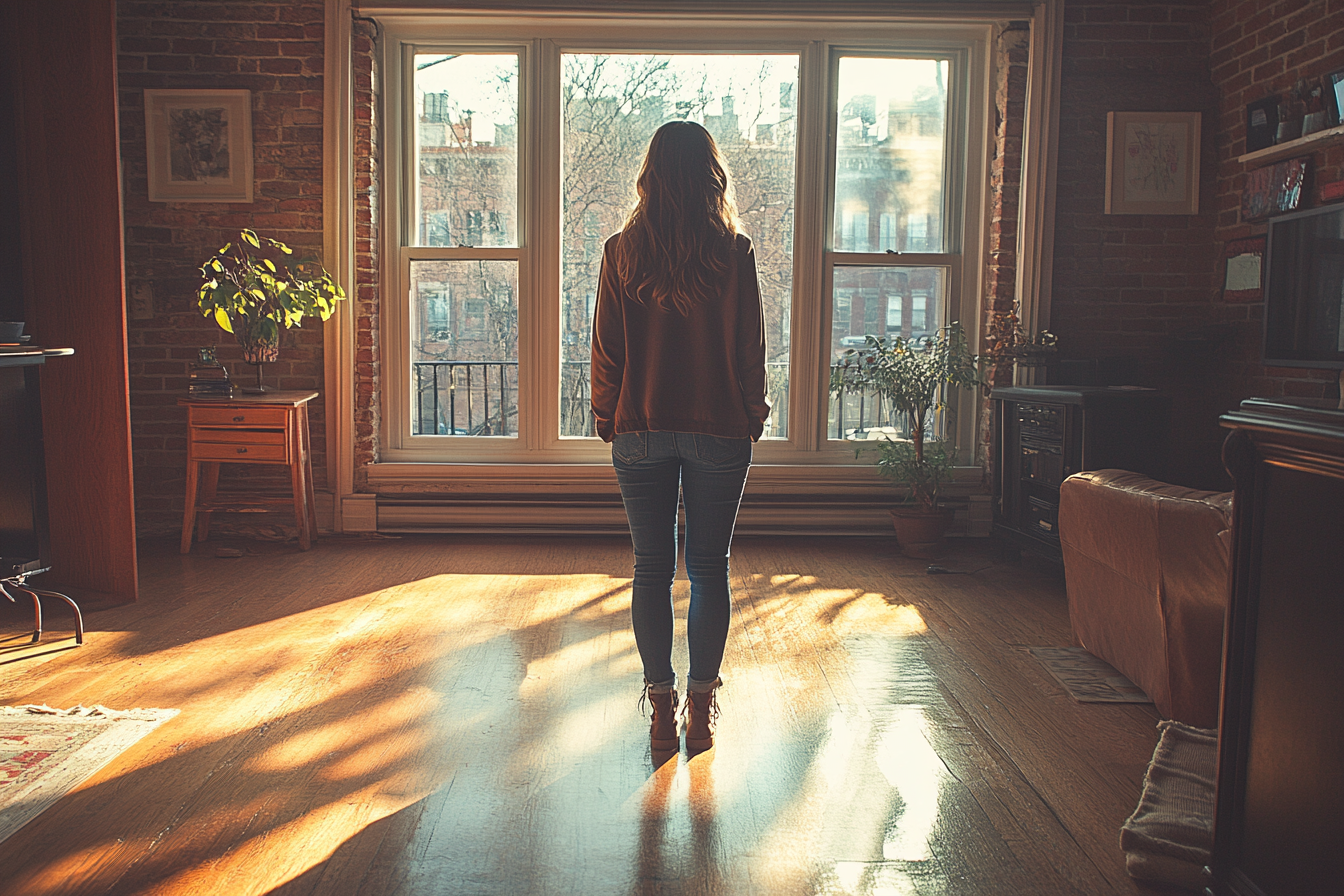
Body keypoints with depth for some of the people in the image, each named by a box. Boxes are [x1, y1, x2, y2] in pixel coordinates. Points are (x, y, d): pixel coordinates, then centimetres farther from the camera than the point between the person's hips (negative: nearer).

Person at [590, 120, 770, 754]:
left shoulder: (622, 252, -3)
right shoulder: (734, 252, -6)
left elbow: (606, 349, 0)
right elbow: (749, 346, -2)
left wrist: (609, 421, 10)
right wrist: (752, 417, 10)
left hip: (641, 432, 1)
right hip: (719, 432, -1)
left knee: (652, 568, 9)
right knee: (709, 568, 10)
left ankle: (662, 708, 15)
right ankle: (701, 709, 17)